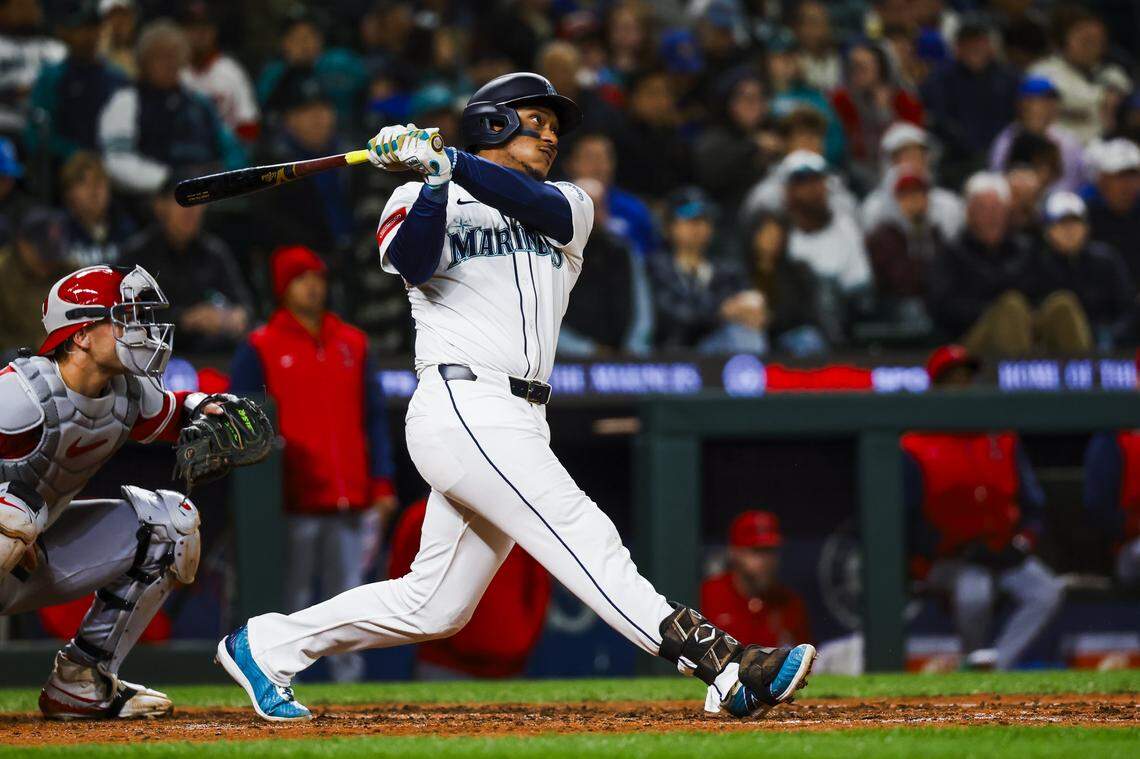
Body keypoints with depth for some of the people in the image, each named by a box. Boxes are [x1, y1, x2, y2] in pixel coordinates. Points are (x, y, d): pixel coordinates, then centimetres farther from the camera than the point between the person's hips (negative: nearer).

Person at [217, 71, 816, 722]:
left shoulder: (568, 206, 20)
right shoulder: (420, 200, 9)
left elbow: (537, 204, -4)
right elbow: (412, 261, -13)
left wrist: (449, 161, -18)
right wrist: (435, 180, -27)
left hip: (521, 424, 7)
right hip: (462, 406, -7)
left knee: (433, 608, 7)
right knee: (583, 535, -18)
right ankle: (724, 667, -28)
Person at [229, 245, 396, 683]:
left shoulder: (352, 344, 14)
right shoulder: (260, 349, 2)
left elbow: (374, 418, 15)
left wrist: (382, 483, 7)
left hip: (350, 499, 4)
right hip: (293, 504, -4)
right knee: (290, 602, -3)